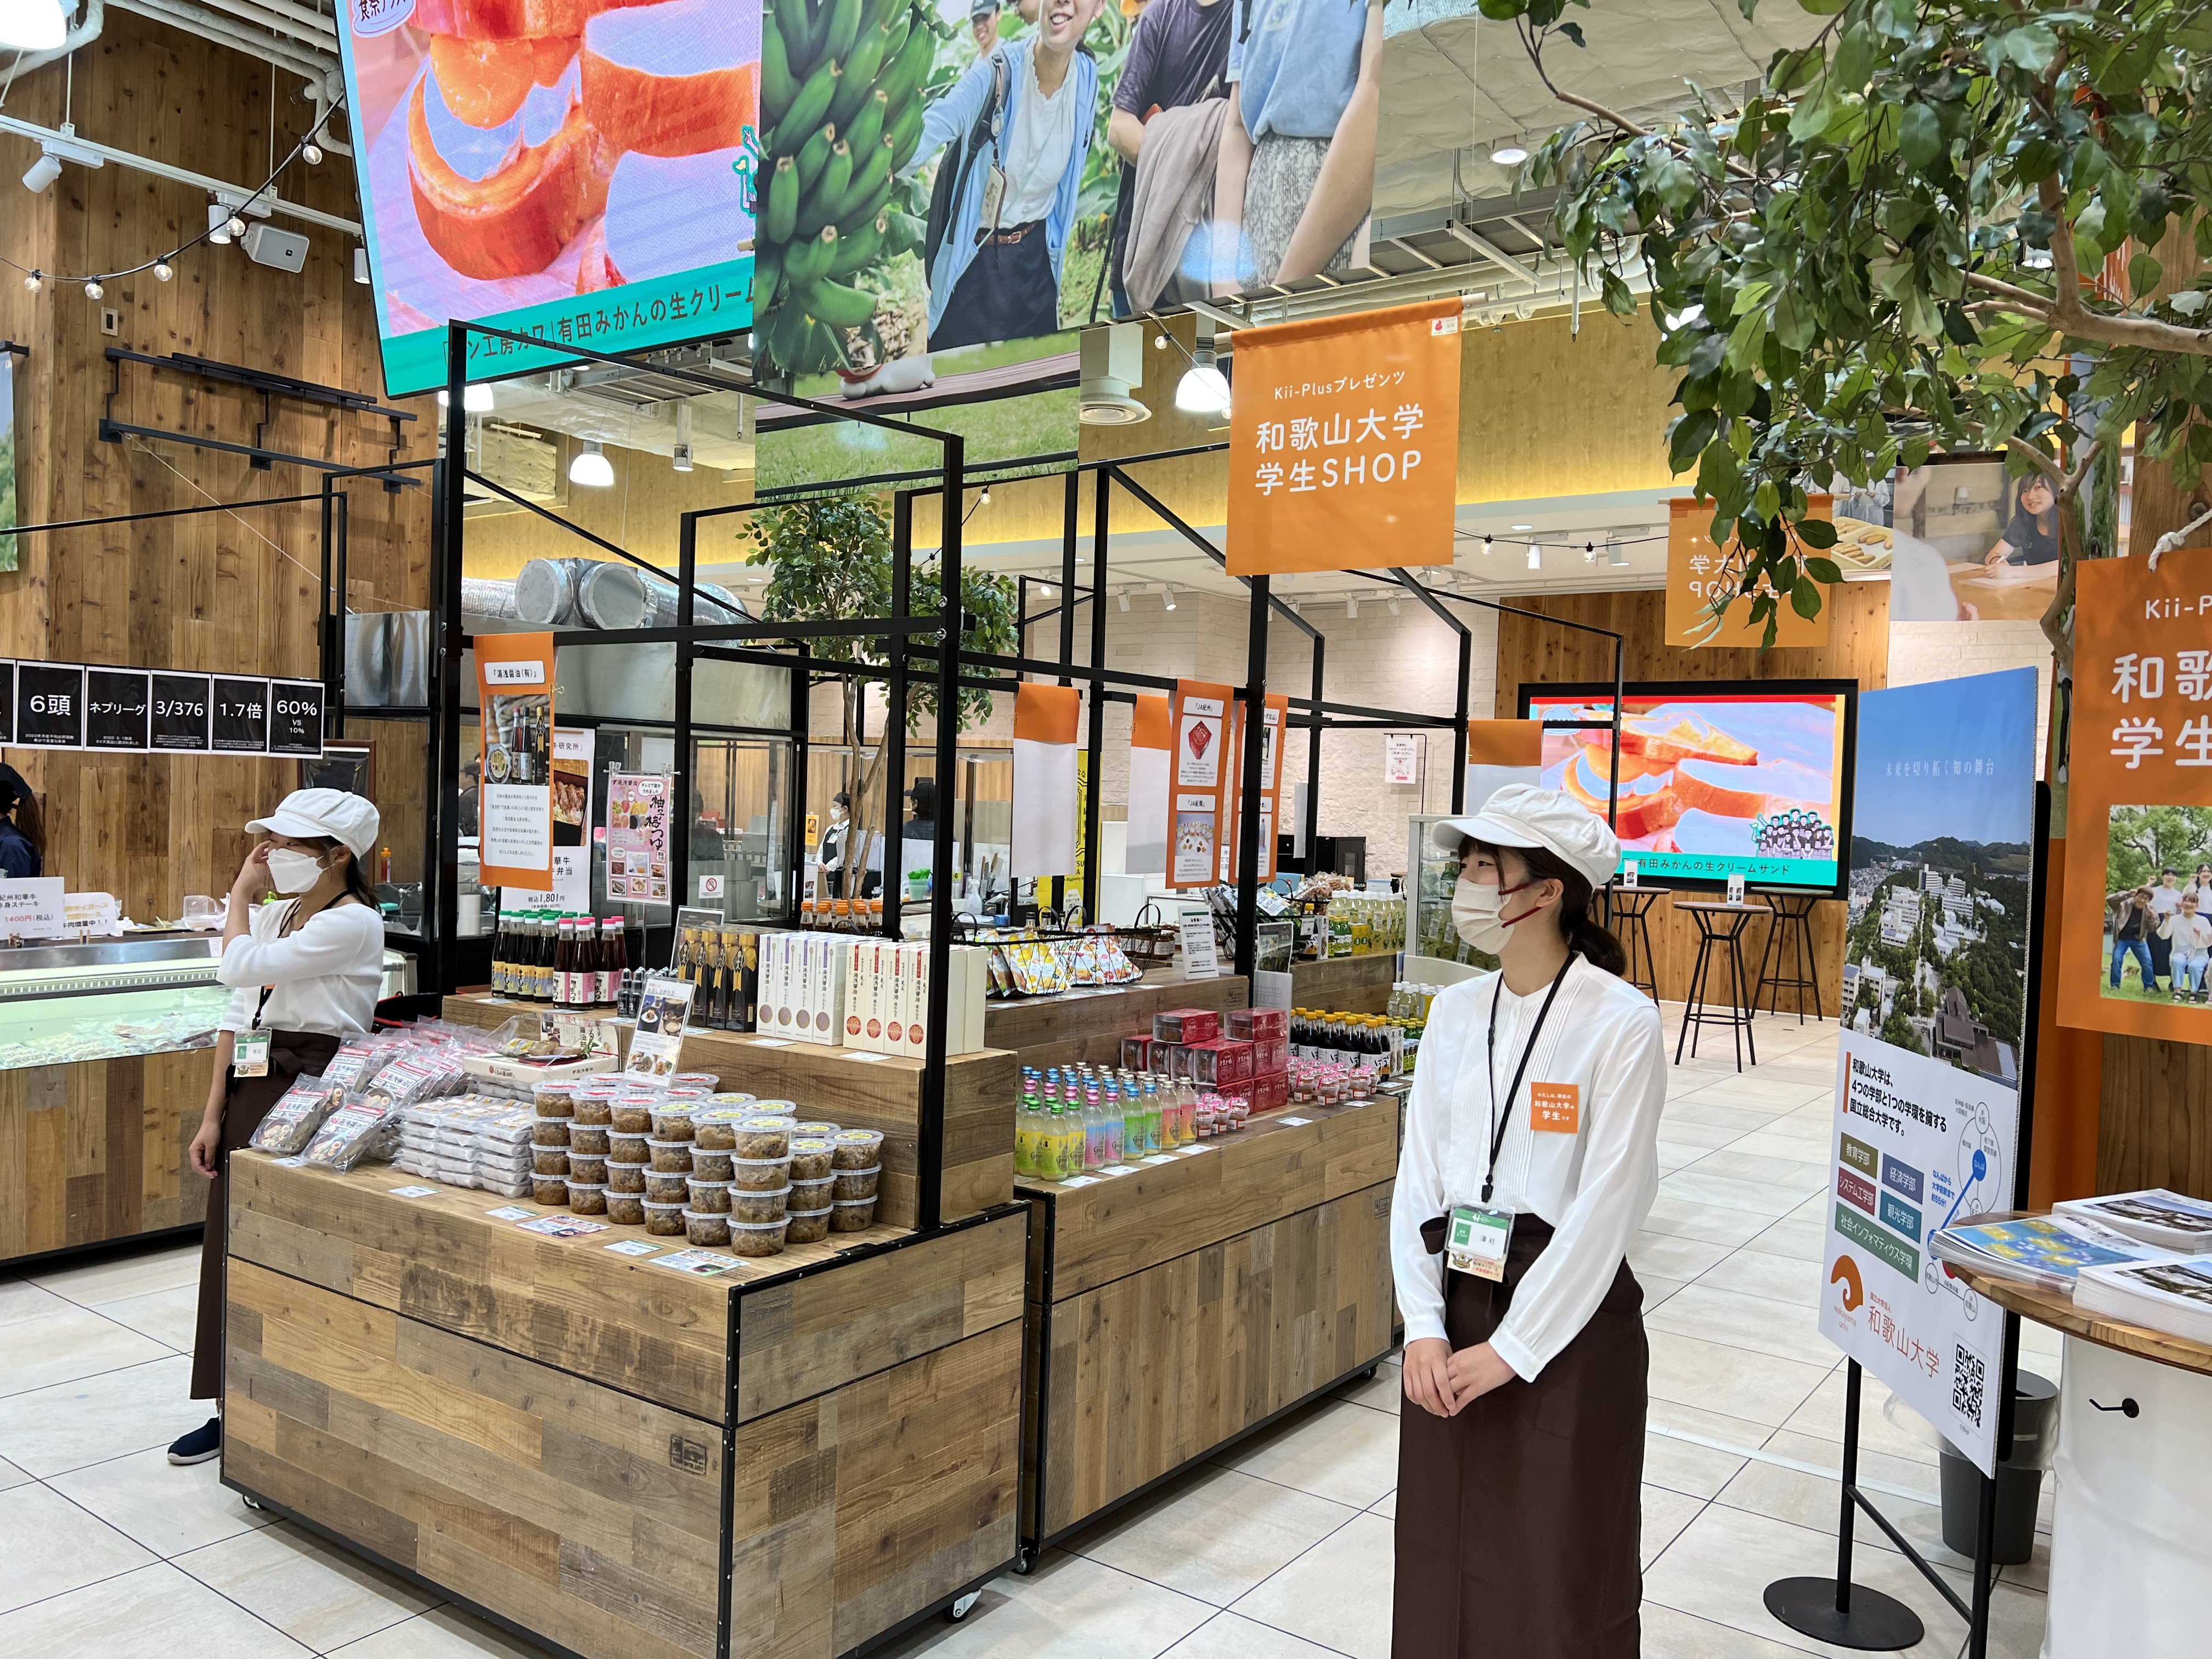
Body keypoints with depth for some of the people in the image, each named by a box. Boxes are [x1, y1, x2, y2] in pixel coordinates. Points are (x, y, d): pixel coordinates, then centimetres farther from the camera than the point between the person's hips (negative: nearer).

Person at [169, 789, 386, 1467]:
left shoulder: (352, 924, -14)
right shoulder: (274, 917, 11)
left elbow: (239, 967, -21)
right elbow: (238, 1016, 12)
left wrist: (241, 895, -5)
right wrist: (214, 1113, 7)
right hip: (251, 1090, 8)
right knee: (233, 1245, 12)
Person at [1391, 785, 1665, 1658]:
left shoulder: (1622, 1022, -13)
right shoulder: (1455, 1011, 4)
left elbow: (1604, 1207, -16)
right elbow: (1418, 1175, 2)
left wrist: (1513, 1347, -15)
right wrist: (1424, 1325, -7)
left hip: (1569, 1323, -5)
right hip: (1455, 1313, 5)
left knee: (1557, 1574, 9)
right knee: (1441, 1557, 16)